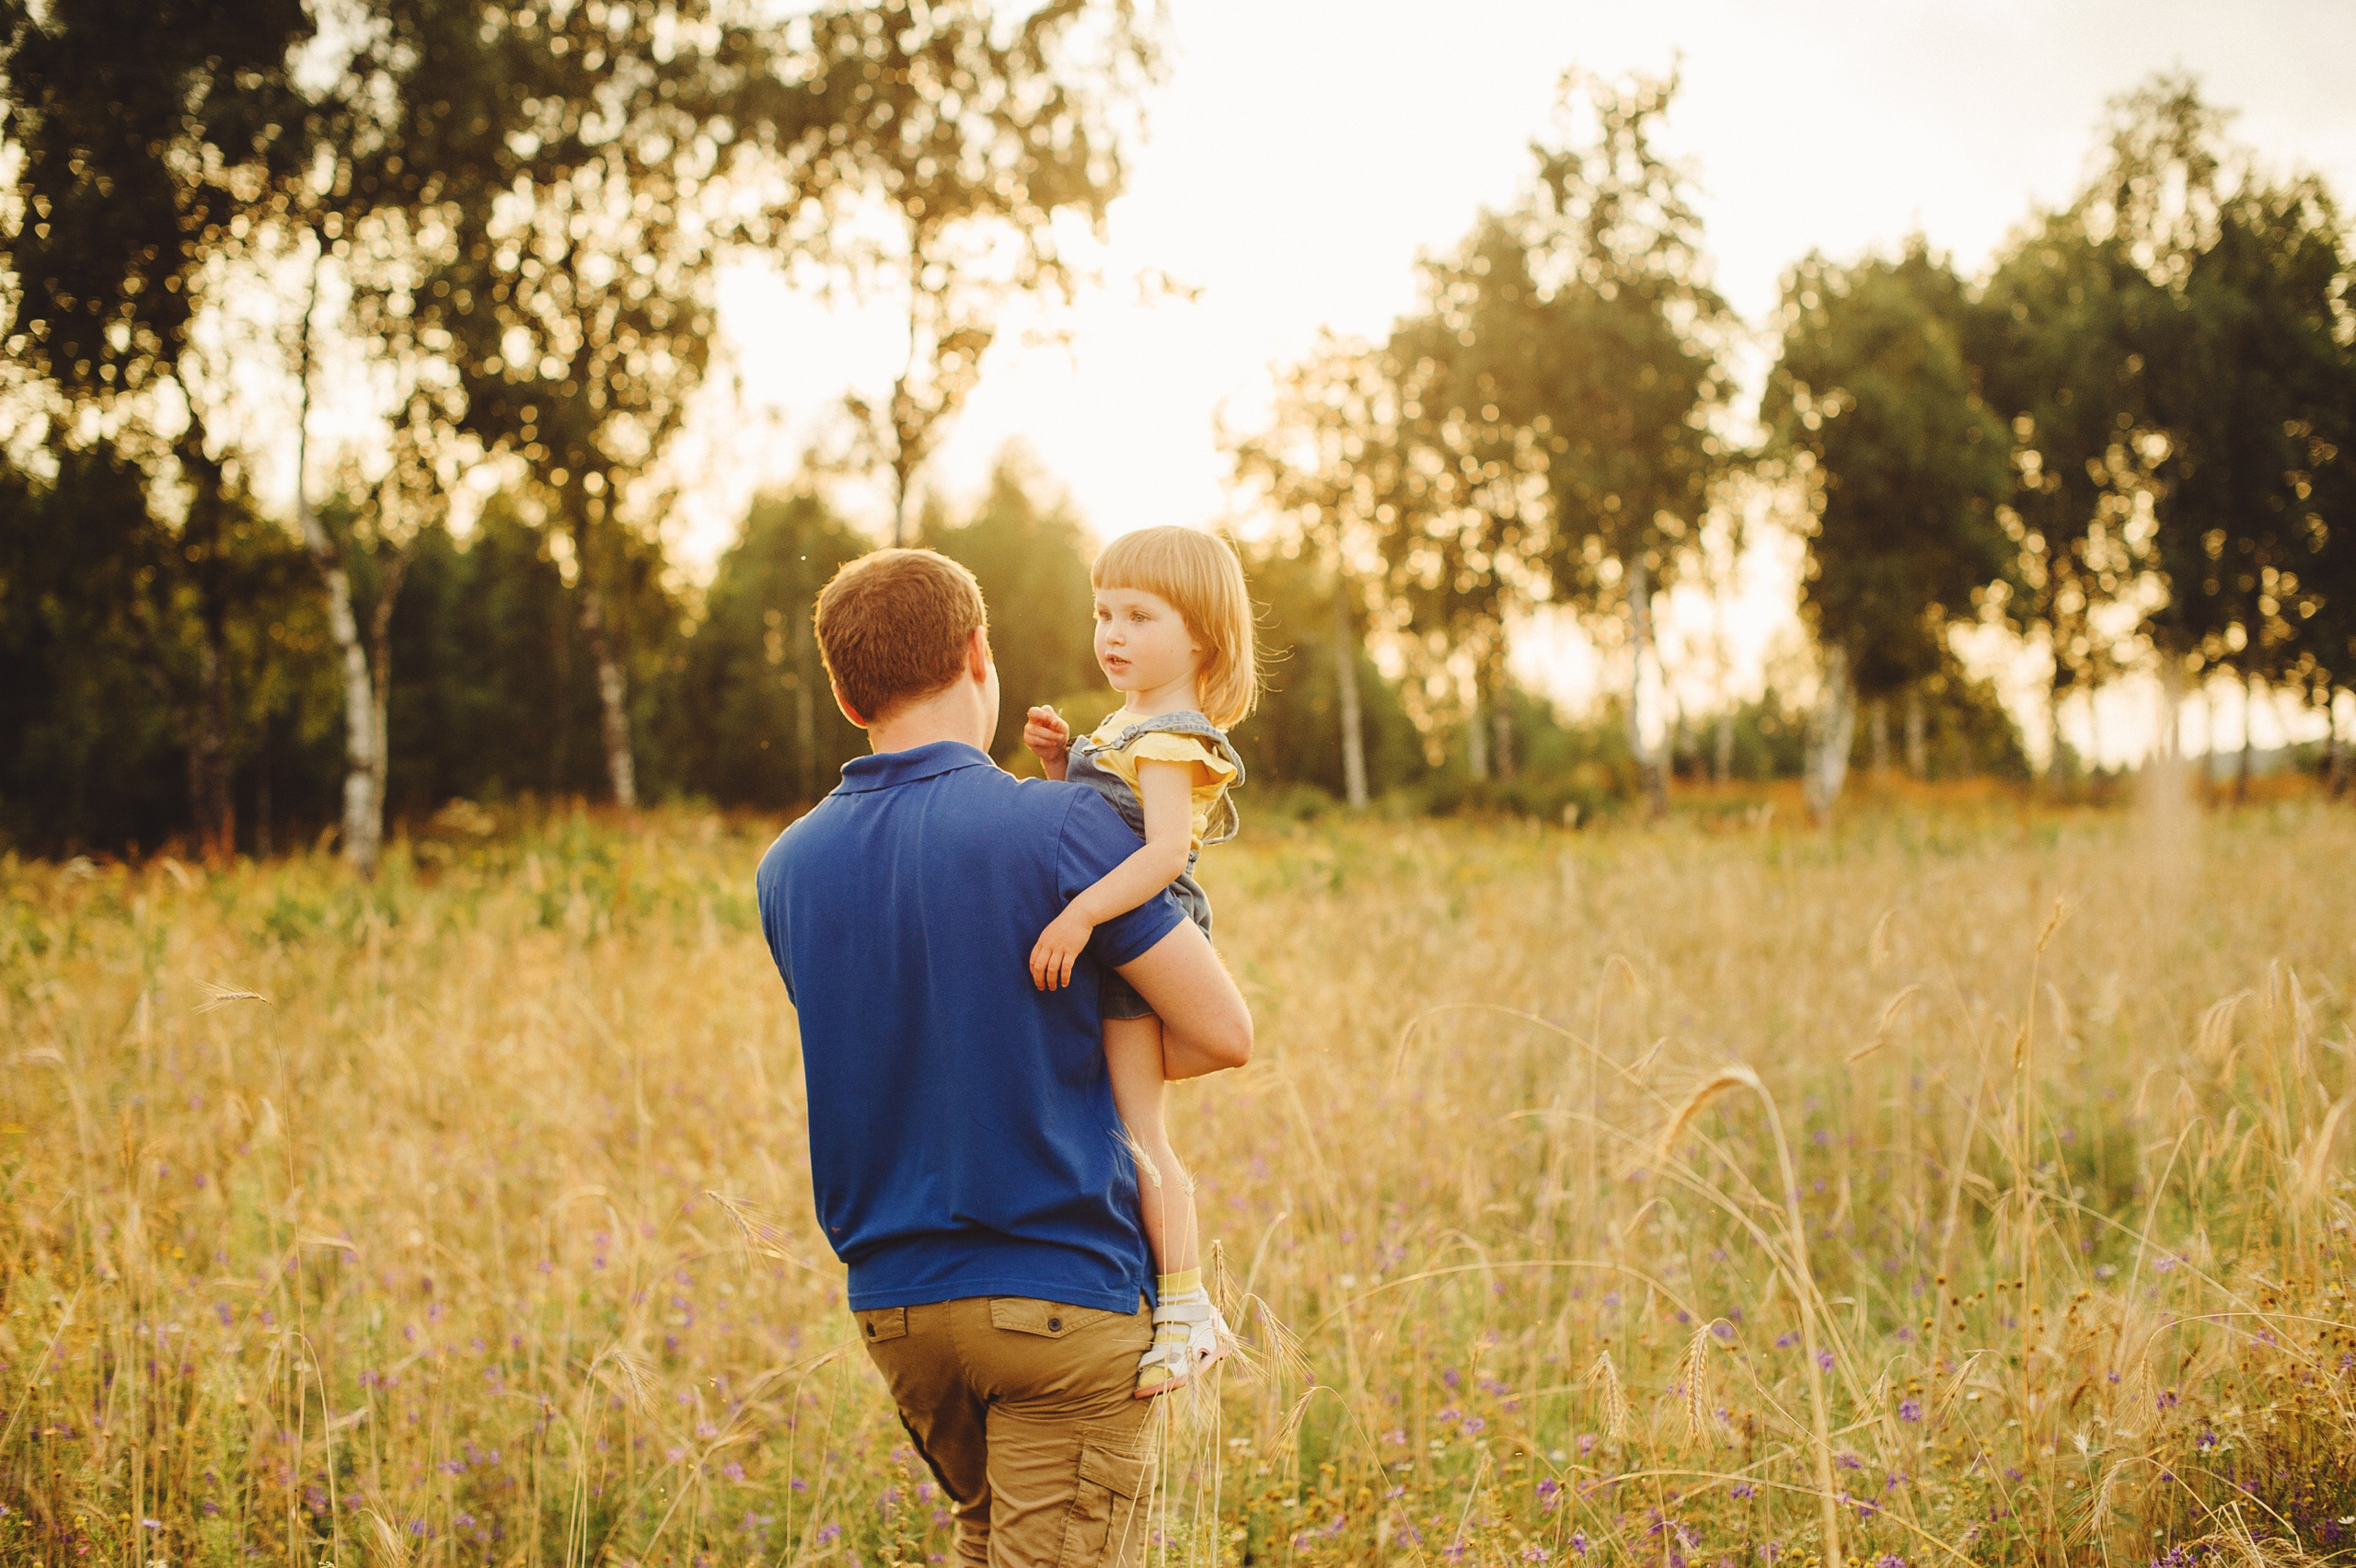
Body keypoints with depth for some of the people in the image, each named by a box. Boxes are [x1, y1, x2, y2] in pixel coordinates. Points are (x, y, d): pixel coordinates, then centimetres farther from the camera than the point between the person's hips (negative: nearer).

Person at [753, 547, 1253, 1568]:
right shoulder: (1062, 826, -13)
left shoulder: (786, 869, 4)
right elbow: (1222, 1033, -10)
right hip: (1063, 1285, -6)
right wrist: (1086, 1055, 6)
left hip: (892, 1304, 6)